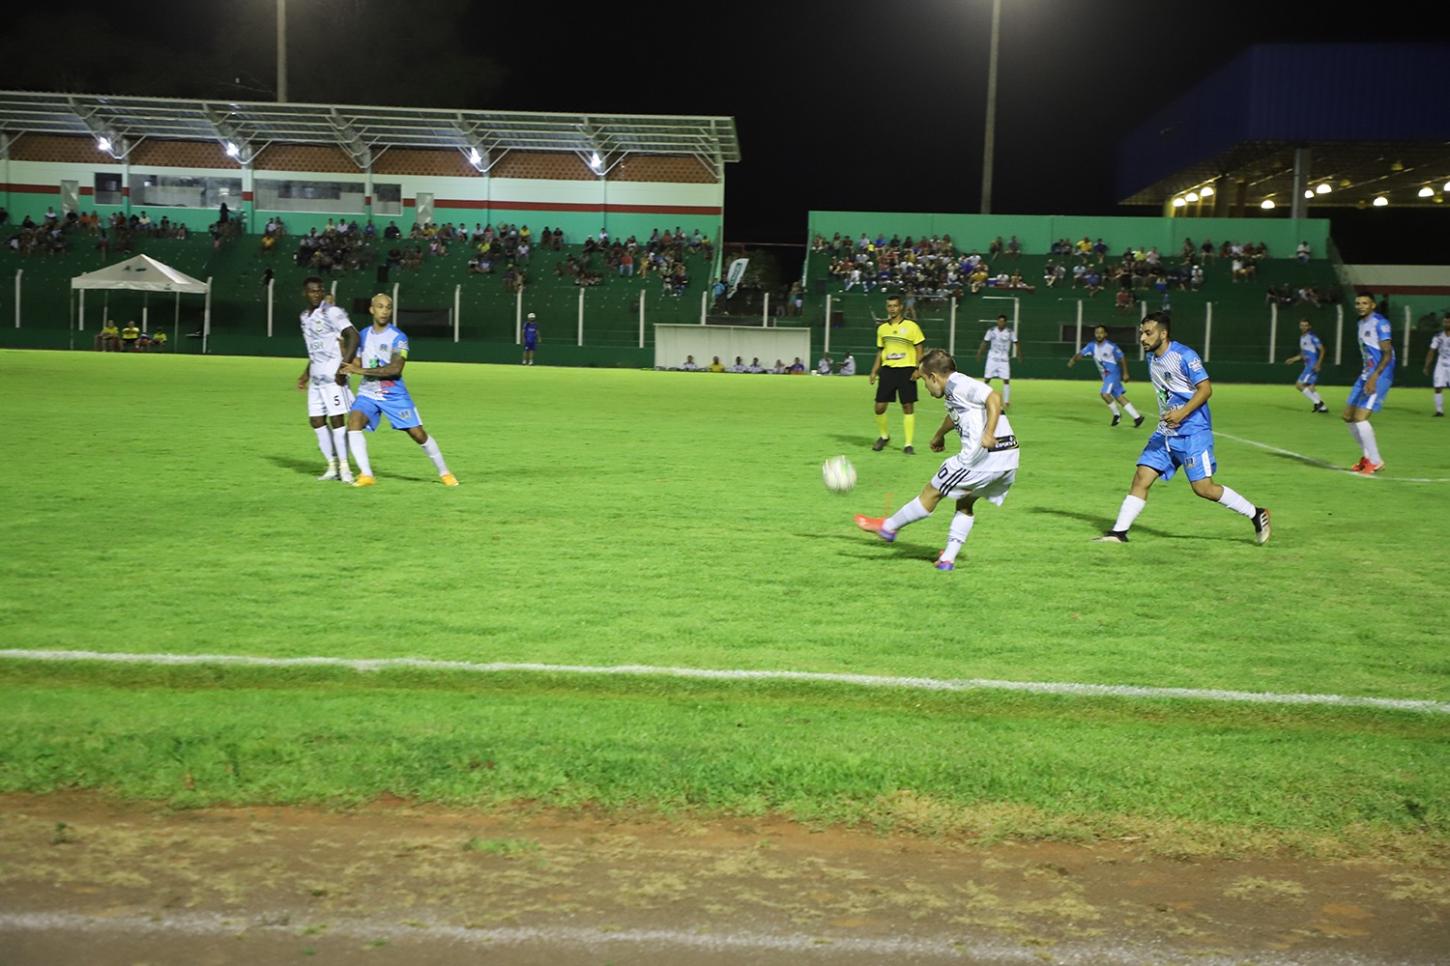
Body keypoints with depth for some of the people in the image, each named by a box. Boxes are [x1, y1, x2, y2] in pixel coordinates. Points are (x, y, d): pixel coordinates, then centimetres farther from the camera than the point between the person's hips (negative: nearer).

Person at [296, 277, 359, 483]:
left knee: (336, 418, -9)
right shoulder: (305, 317, 16)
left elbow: (353, 336, -19)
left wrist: (343, 367, -25)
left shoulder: (332, 312, -10)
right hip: (316, 377, 8)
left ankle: (344, 467, -3)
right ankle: (332, 466, 14)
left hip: (333, 375, -8)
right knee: (316, 420, 6)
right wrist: (306, 373, 27)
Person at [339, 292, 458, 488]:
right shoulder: (364, 335, 8)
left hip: (395, 395, -4)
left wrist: (362, 370, -26)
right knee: (354, 422, -22)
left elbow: (395, 369, -23)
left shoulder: (398, 337, -10)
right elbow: (356, 364, 17)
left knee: (418, 433, -3)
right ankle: (366, 475, -19)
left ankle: (444, 472, 17)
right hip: (367, 394, 4)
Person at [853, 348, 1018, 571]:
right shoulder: (955, 389, 21)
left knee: (932, 492, 6)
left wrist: (988, 435, -30)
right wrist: (939, 435, 61)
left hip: (985, 455, -9)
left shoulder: (958, 384, -8)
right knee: (965, 503, 23)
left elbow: (994, 398, -22)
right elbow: (954, 416, 44)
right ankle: (948, 558, 21)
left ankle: (889, 527, 19)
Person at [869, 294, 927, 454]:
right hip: (887, 369, 4)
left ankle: (908, 444, 3)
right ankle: (884, 436, 24)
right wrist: (874, 372, 11)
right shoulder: (882, 328, 11)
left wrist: (918, 369, -12)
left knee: (908, 407, -3)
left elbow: (919, 349, -1)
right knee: (879, 407, 0)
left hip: (906, 369, -4)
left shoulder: (911, 326, -2)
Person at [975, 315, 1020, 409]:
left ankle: (1006, 402, 1)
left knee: (1006, 380, -7)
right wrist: (979, 353, -1)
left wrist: (1019, 354, -5)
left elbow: (1016, 343, 3)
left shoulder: (1010, 332, -4)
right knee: (987, 379, 0)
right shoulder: (991, 331, -1)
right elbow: (985, 342, 5)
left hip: (1004, 359, -1)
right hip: (992, 358, 1)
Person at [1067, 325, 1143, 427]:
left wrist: (1125, 373, -10)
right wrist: (1073, 360, -32)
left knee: (1105, 393, -21)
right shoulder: (1092, 346, -2)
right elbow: (1081, 353, -11)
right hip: (1105, 375, 6)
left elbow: (1122, 358, -9)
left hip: (1113, 373, -6)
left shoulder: (1111, 346, -16)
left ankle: (1116, 414, 1)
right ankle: (1137, 417, 15)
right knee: (1118, 396, 8)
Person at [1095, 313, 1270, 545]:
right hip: (1165, 432, 8)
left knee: (1203, 488, -8)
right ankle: (1119, 532, 0)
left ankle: (1257, 515, 8)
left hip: (1193, 432, -8)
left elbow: (1205, 389, -19)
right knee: (1141, 479, -2)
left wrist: (1182, 413, -29)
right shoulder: (1152, 358, 11)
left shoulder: (1184, 356, -14)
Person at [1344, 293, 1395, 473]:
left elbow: (1387, 354, -18)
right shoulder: (1361, 323, 16)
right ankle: (1367, 456, 23)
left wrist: (1374, 377, -26)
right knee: (1348, 416, 10)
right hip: (1366, 374, 10)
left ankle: (1376, 462, -4)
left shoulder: (1380, 323, -12)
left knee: (1360, 417, -16)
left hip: (1380, 376, -10)